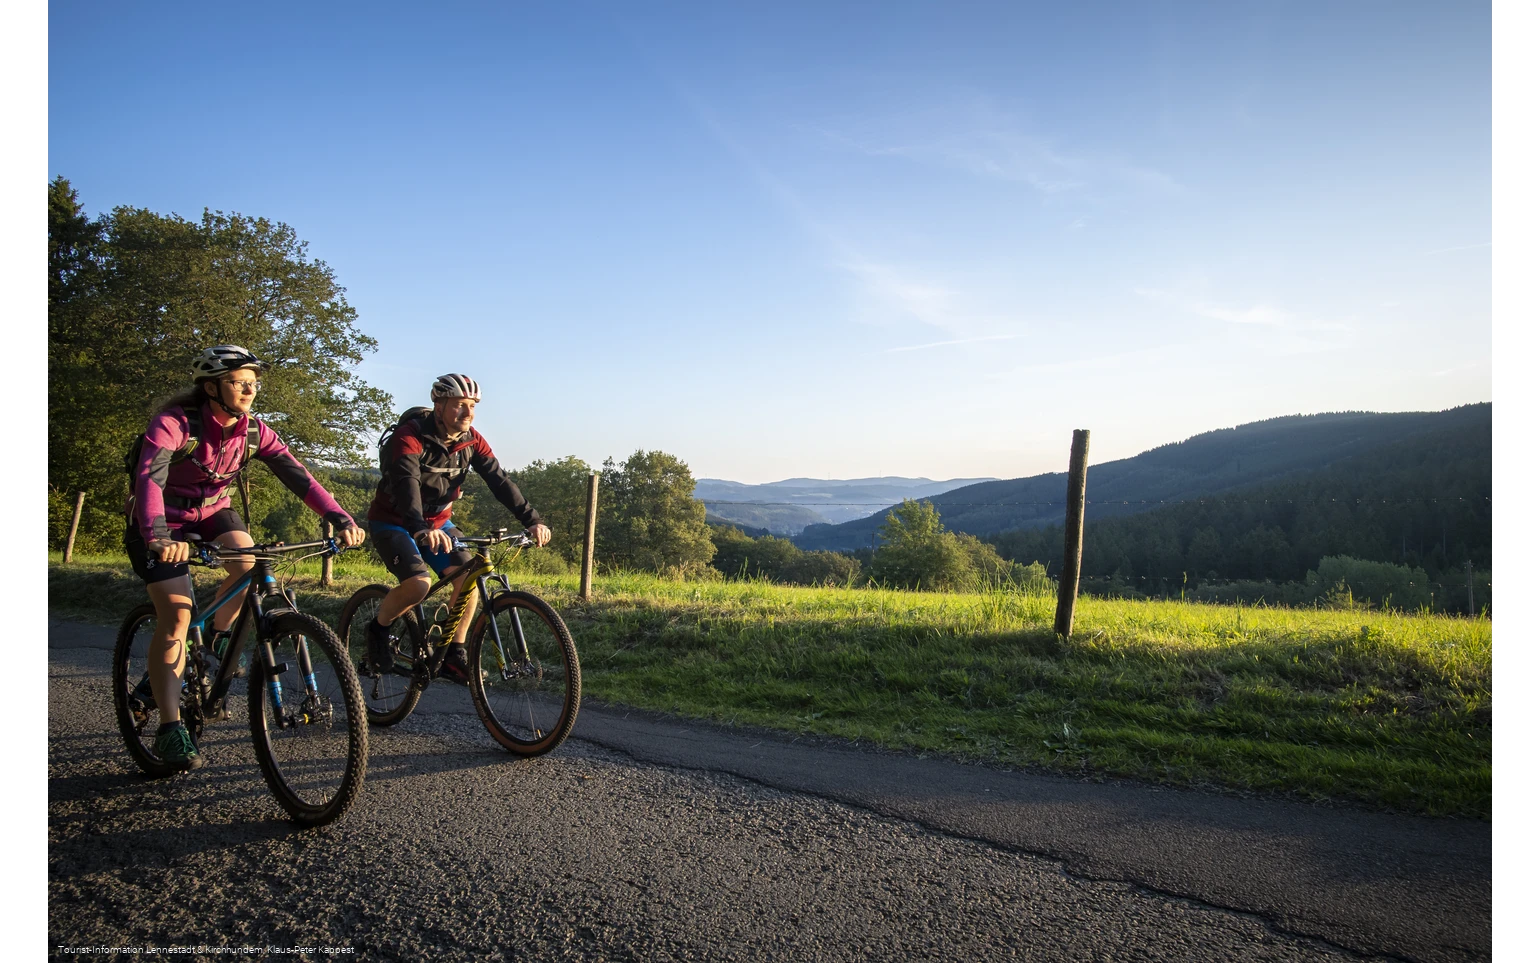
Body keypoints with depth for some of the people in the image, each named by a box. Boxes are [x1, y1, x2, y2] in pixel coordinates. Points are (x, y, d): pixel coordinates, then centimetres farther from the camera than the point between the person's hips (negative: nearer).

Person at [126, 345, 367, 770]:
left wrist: (341, 519, -33)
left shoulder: (253, 431, -12)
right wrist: (157, 535, -59)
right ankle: (170, 730, -9)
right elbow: (149, 477, -41)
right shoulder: (174, 423, -27)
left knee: (249, 564, -24)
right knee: (177, 614, -16)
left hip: (212, 509, 5)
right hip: (163, 519, -5)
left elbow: (297, 476, -19)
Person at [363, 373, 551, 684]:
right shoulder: (409, 437, -24)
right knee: (418, 584, -26)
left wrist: (532, 520, -27)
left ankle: (453, 656, -2)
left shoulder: (471, 440, -7)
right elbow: (406, 483, -40)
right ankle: (378, 627, 5)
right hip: (392, 522, -5)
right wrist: (420, 529, -58)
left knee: (468, 574, -15)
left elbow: (499, 480, -14)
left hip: (437, 522, 6)